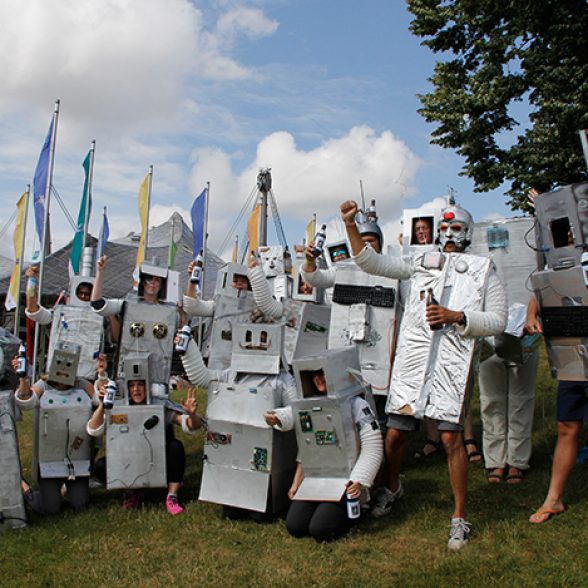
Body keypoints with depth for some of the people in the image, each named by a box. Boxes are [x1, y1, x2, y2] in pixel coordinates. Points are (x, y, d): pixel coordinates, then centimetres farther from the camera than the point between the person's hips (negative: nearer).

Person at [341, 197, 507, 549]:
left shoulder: (483, 272, 10)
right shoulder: (420, 265, 16)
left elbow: (498, 321, 4)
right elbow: (370, 263, 10)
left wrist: (457, 317, -10)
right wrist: (351, 226, -1)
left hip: (453, 362, -2)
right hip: (412, 359, 3)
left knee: (451, 438, -9)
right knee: (395, 433, 7)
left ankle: (460, 517, 8)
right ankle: (393, 488, 37)